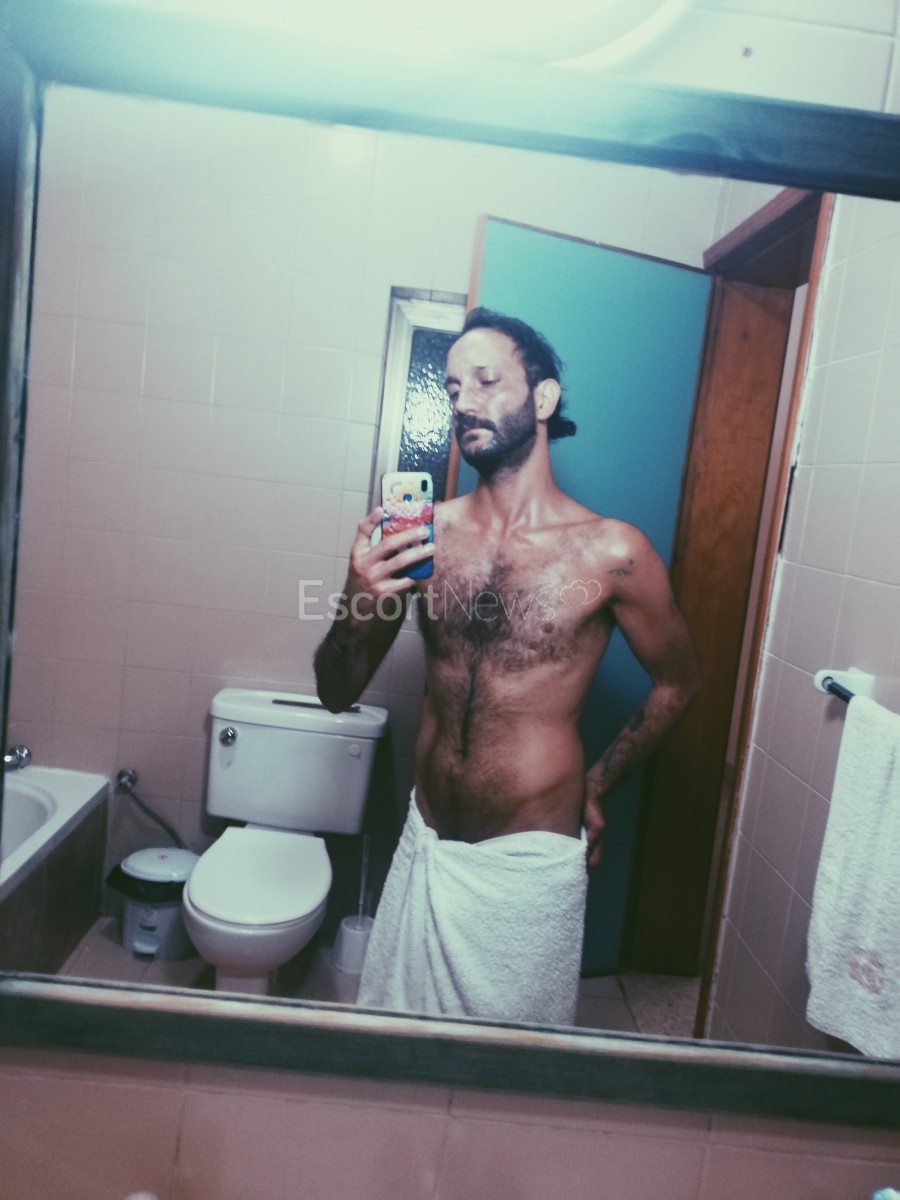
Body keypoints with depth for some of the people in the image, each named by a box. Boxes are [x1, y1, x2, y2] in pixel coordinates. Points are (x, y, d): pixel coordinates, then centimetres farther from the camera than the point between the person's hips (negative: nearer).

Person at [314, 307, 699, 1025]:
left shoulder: (610, 552, -13)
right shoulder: (426, 532, -5)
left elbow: (677, 683, 4)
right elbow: (337, 695, 0)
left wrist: (596, 785, 7)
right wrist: (360, 609, -19)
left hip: (529, 864, -3)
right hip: (423, 847, 3)